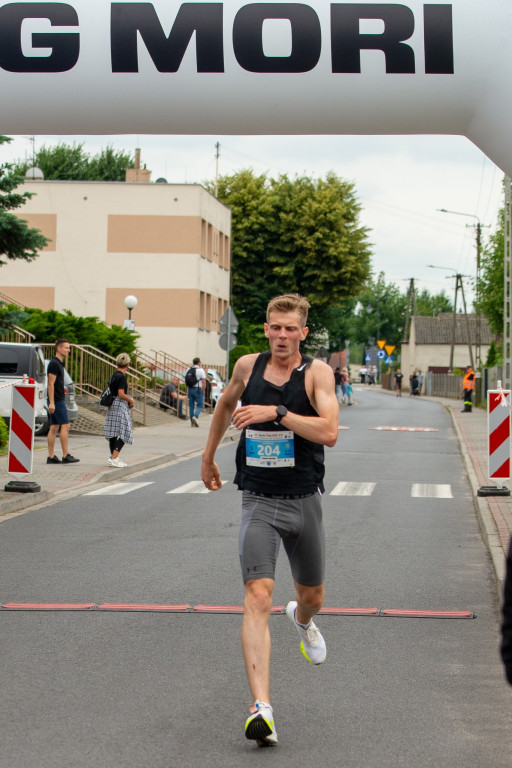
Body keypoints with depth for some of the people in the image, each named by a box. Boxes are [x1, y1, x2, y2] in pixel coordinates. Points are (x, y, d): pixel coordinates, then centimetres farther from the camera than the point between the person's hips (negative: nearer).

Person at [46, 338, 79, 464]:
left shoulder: (58, 363, 17)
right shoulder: (54, 364, -14)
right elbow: (50, 384, -18)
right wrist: (51, 402, -21)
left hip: (58, 400, 10)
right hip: (56, 400, -10)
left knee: (54, 428, 7)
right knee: (65, 426, -9)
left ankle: (51, 456, 7)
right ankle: (66, 456, -8)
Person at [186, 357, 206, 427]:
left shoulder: (188, 370, 9)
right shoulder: (201, 370, -6)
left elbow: (187, 382, 11)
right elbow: (204, 382, -10)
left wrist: (188, 389, 16)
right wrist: (203, 390, -2)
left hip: (190, 389, 5)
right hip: (198, 389, -5)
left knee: (191, 406, 9)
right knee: (200, 405, 2)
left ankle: (192, 423, 9)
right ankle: (195, 416, -23)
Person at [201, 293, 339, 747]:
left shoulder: (317, 372, -7)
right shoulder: (247, 366, 2)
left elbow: (329, 432, -21)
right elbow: (226, 405, 24)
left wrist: (276, 412, -27)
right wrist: (209, 457, 30)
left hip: (304, 501, 0)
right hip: (259, 501, 0)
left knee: (312, 597, 19)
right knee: (258, 597, -18)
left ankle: (302, 621, 59)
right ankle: (262, 709, -25)